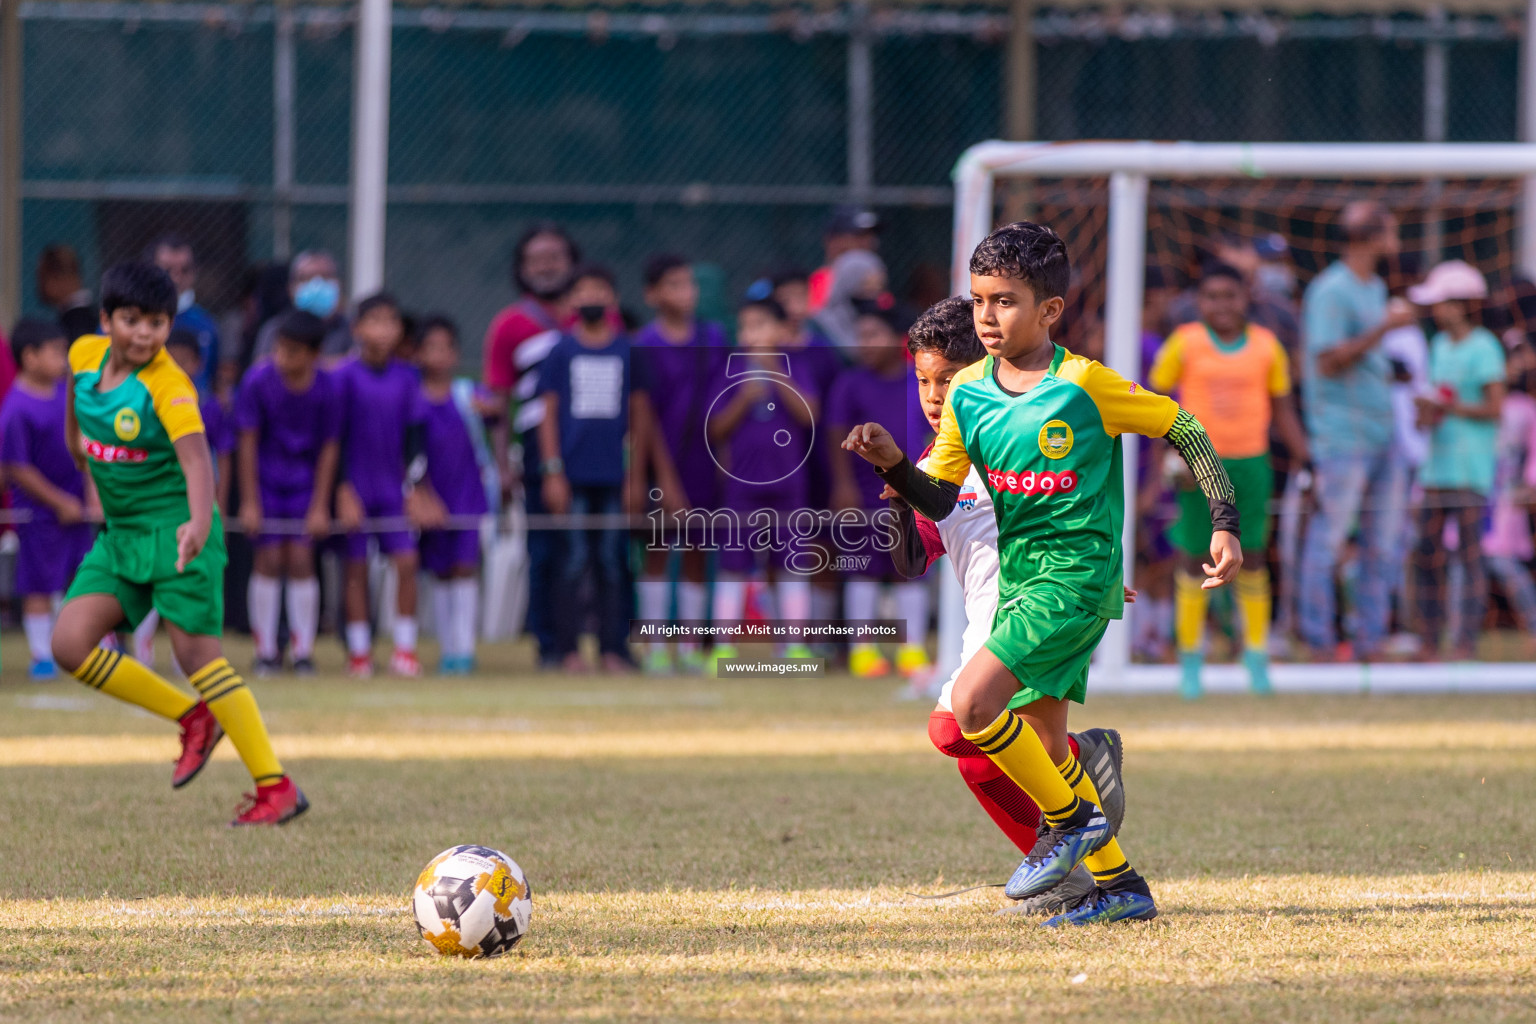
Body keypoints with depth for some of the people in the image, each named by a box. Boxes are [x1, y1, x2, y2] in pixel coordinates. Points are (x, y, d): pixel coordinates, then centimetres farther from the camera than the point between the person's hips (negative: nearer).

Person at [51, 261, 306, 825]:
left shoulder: (167, 387, -21)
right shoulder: (85, 355, 0)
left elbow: (196, 458, -35)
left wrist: (199, 521, -52)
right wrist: (83, 461, 33)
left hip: (173, 526, -7)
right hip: (118, 532, 7)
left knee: (197, 653, -12)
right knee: (70, 645, -6)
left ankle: (276, 788, -5)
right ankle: (191, 719, 10)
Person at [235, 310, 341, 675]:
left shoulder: (328, 388, -15)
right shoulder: (258, 381, -18)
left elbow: (329, 448, -5)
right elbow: (248, 442, -11)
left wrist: (320, 507, -5)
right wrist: (249, 502, -9)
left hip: (305, 480, 1)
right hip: (265, 478, -1)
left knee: (300, 559, -5)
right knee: (269, 558, -4)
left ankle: (304, 650, 2)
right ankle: (266, 650, 4)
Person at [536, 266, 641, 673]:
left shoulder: (628, 352, 7)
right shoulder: (560, 352, 4)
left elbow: (638, 415, 10)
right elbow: (549, 414, 4)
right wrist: (552, 472, -4)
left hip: (614, 474, 1)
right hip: (573, 476, -1)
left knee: (612, 563, 2)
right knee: (574, 561, -3)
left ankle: (613, 649, 6)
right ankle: (569, 649, 1)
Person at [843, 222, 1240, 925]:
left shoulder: (1083, 385, -12)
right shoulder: (966, 393, 5)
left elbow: (1185, 431, -3)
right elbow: (939, 501, 7)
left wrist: (1225, 525, -8)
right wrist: (893, 465, -12)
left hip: (1077, 574, -7)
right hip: (1018, 578, 7)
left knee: (973, 703, -20)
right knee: (1046, 745, 10)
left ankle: (1070, 818, -2)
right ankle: (1119, 885, 21)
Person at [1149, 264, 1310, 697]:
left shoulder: (1266, 345, 4)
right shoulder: (1184, 343, -2)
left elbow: (1282, 409, 12)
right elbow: (1154, 397, 3)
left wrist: (1304, 462, 7)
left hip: (1251, 462, 1)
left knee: (1252, 559, 0)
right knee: (1195, 559, 2)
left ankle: (1256, 655, 10)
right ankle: (1190, 655, 13)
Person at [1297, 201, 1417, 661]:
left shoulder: (1375, 289, 17)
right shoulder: (1330, 290, -12)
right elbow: (1328, 360, -18)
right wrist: (1384, 327, -20)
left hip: (1382, 430, 9)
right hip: (1342, 437, -9)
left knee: (1383, 540, 9)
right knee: (1329, 537, -4)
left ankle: (1370, 640, 15)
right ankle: (1318, 641, 2)